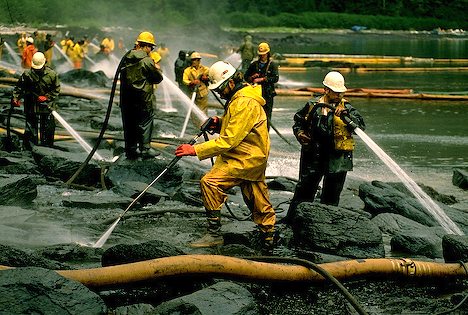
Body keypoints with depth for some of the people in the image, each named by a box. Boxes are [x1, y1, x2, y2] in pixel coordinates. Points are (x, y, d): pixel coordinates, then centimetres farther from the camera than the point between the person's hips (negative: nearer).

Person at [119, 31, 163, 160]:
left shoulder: (126, 58, 5)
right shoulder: (146, 60, -15)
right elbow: (158, 78, -8)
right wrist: (156, 68, 12)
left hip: (126, 98, 6)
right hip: (143, 100, -6)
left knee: (129, 125, 12)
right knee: (145, 124, 5)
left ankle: (131, 150, 16)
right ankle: (145, 149, 7)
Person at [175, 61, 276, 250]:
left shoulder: (245, 103, -21)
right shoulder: (236, 98, 12)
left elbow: (229, 140, -25)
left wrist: (196, 150, -25)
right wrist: (220, 123, 3)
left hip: (246, 159, -10)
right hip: (253, 157, 10)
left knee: (210, 182, -18)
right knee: (259, 204, 17)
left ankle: (214, 233, -16)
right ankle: (269, 240, 28)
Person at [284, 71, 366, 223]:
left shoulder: (346, 107, -1)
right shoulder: (313, 106, 1)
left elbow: (361, 125, -14)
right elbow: (298, 121, 16)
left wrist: (345, 115, -28)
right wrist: (300, 133, -3)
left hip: (337, 158, 0)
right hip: (314, 157, 0)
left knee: (332, 195, 10)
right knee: (305, 190, 6)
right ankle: (291, 220, 15)